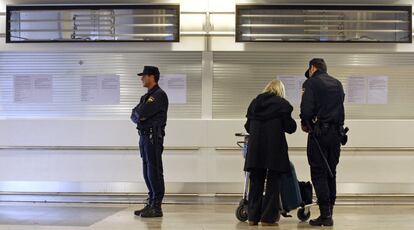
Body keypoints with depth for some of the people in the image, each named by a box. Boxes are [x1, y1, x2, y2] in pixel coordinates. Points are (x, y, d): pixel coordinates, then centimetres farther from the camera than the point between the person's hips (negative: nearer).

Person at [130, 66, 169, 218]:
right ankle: (151, 204, 16)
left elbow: (141, 113, -19)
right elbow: (134, 115, 14)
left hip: (153, 137, -9)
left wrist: (138, 114, 2)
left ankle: (156, 207, -5)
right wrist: (139, 117, -7)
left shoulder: (159, 95, -10)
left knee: (154, 171, -7)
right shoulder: (146, 97, 20)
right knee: (147, 172, 10)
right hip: (144, 136, 9)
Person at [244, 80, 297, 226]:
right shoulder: (283, 104, 0)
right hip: (274, 147, -4)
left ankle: (253, 216, 11)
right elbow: (290, 127, -2)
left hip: (255, 147, 4)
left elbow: (247, 126, 16)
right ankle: (268, 217, 1)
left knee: (256, 181, 10)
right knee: (272, 182, 3)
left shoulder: (255, 102, 13)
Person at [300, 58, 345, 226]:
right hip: (336, 132, 6)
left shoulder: (311, 82, -3)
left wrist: (304, 123, 3)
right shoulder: (337, 84, 18)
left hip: (319, 132, -6)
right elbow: (340, 107, 15)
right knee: (331, 172, 12)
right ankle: (329, 211, 12)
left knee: (318, 173, -4)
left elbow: (306, 107, -11)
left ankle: (325, 214, -8)